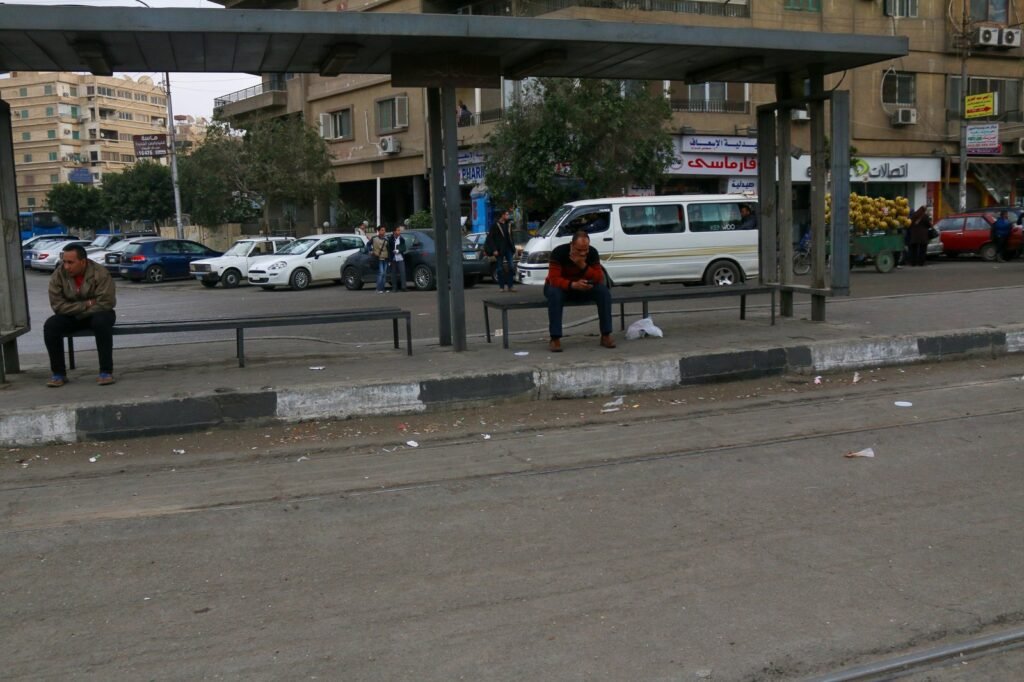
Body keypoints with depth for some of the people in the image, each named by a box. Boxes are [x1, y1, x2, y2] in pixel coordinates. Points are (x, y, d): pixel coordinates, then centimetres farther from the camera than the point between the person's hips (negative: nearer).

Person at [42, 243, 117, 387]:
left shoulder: (100, 273, -20)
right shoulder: (58, 275, -12)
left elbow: (105, 303, -25)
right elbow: (57, 305, -15)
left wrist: (77, 311, -20)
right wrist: (86, 304, -24)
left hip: (97, 314, -3)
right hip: (71, 318, 3)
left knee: (102, 321, -36)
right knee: (50, 325, -23)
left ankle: (106, 371, -29)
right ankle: (58, 373, -13)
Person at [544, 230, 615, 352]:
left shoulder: (592, 252, -14)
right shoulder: (559, 252, -25)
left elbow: (599, 278, -18)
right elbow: (554, 279, -31)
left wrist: (583, 265, -34)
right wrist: (573, 285, -47)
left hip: (582, 287, 3)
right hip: (562, 287, -3)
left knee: (604, 290, -23)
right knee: (554, 292, -38)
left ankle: (606, 335, -17)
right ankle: (555, 339, -36)